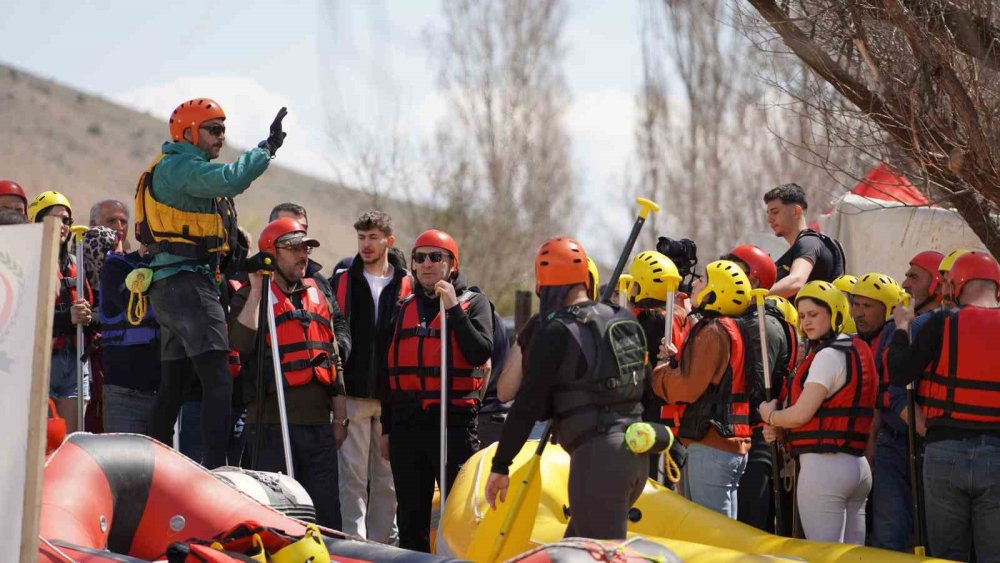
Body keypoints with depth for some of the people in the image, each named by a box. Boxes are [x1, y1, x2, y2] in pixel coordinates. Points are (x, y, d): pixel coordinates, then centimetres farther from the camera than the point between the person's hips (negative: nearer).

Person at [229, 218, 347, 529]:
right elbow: (241, 343, -20)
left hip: (319, 424, 6)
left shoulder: (316, 296, 18)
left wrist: (340, 418, 17)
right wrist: (257, 289, -16)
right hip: (273, 425, -6)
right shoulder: (251, 297, 0)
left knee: (327, 513, 6)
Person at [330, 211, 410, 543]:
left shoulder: (407, 286, 6)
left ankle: (381, 541, 14)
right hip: (352, 395, -1)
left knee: (387, 477, 7)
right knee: (353, 476, -3)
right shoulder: (342, 281, 6)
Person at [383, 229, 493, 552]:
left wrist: (453, 309, -16)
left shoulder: (473, 303, 3)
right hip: (407, 424, 5)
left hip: (454, 423, -5)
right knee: (411, 515, 9)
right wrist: (387, 428, 16)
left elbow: (480, 353, -13)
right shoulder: (403, 309, 16)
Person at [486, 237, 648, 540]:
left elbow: (528, 405, -9)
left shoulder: (556, 333, -8)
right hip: (637, 454, 8)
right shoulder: (625, 321, 14)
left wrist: (500, 466, -5)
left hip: (597, 455, -8)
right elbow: (647, 386, 21)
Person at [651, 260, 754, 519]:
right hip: (732, 444, 10)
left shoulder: (713, 332, -13)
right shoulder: (731, 329, 17)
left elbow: (688, 388, -18)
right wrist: (676, 360, 9)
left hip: (710, 447, -10)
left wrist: (658, 373, -2)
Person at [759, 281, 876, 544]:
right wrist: (778, 430, 10)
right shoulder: (857, 351, 16)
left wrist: (769, 416, 5)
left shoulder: (828, 355, -11)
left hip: (822, 465, -9)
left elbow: (801, 414, -15)